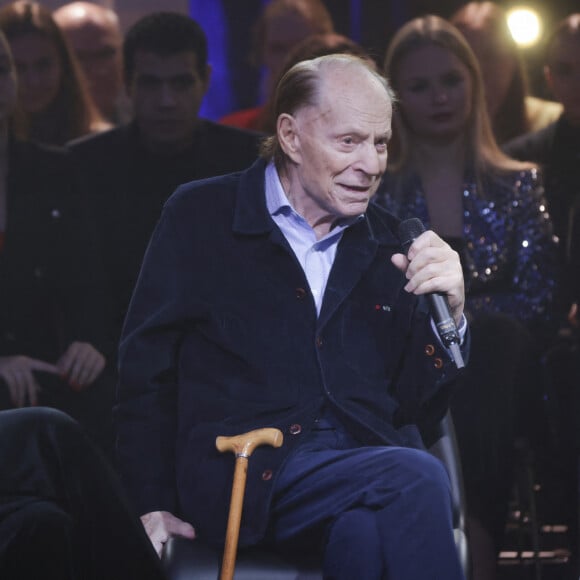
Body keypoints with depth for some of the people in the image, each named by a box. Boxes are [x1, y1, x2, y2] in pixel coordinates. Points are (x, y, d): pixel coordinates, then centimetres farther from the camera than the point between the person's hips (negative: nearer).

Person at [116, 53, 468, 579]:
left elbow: (416, 406, 17)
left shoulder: (385, 243, 17)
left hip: (368, 459, 3)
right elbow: (145, 369, 7)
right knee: (419, 479, -31)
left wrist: (448, 313, 0)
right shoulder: (201, 216, 6)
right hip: (240, 474, -3)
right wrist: (153, 507, -1)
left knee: (364, 534, -36)